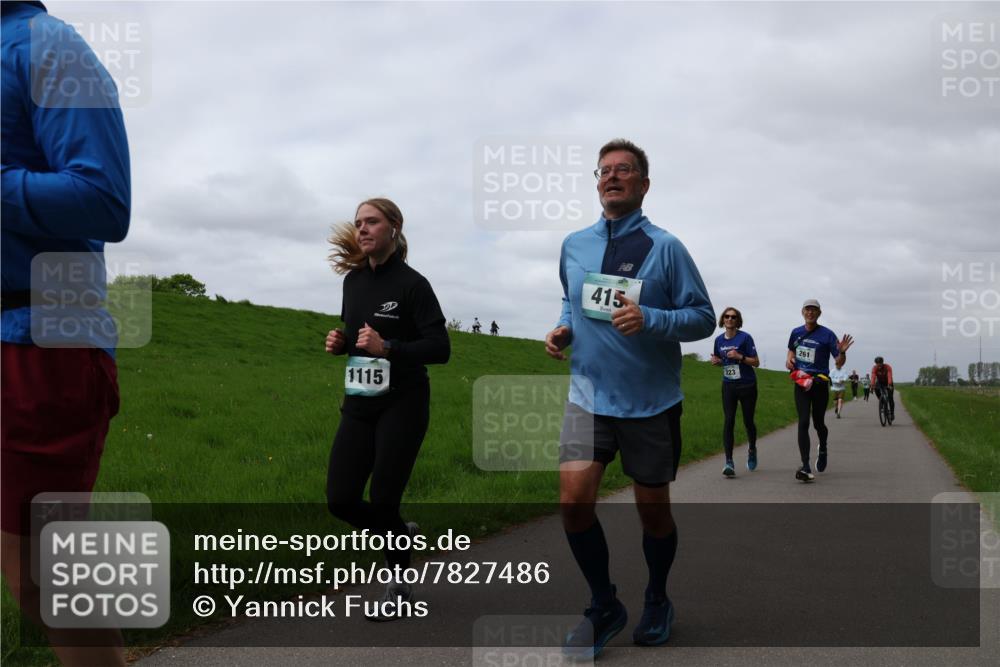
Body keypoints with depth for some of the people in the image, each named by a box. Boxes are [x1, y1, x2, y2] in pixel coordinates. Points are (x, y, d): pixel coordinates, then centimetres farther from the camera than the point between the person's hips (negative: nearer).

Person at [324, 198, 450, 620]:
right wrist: (339, 342, -2)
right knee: (340, 500, 3)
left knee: (382, 500, -3)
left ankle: (400, 584, 22)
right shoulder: (353, 280, 8)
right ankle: (402, 535, 32)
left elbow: (440, 348, -14)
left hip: (402, 406, -6)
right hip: (359, 403, 6)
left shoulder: (412, 284, -10)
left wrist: (388, 348, -27)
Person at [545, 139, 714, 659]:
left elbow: (703, 317, -7)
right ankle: (603, 607, 10)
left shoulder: (665, 247, -6)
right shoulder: (573, 246, 7)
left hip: (651, 401, -2)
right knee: (573, 499, -13)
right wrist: (564, 328, 2)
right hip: (589, 394, 3)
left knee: (653, 512, 9)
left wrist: (649, 319, -24)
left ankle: (657, 602, 36)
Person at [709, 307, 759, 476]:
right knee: (728, 421, -9)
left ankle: (752, 450, 38)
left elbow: (756, 362, -9)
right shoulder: (719, 340, 5)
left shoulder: (745, 338, -9)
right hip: (728, 386, 3)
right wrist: (715, 361, -4)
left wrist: (739, 356, -23)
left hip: (747, 386, -3)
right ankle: (729, 462, -13)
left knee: (748, 421, 8)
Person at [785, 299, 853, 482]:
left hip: (820, 383, -2)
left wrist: (842, 352, -27)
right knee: (803, 422, -10)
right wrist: (789, 359, 5)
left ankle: (823, 449, 45)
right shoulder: (796, 332, 7)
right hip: (801, 381, 2)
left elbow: (840, 362, -6)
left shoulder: (827, 335, -5)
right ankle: (806, 467, -15)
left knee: (818, 423, 10)